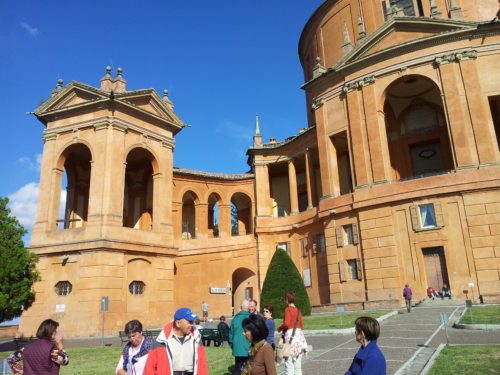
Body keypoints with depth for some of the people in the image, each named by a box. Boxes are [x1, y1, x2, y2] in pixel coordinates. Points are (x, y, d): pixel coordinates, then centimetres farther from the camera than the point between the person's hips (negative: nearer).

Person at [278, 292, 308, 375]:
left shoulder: (288, 309, -8)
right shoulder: (298, 310, 11)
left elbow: (286, 324, -18)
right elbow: (301, 326, 14)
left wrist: (280, 328, -1)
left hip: (290, 336, -7)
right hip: (299, 335, 7)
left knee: (289, 365, -3)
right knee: (298, 365, 13)